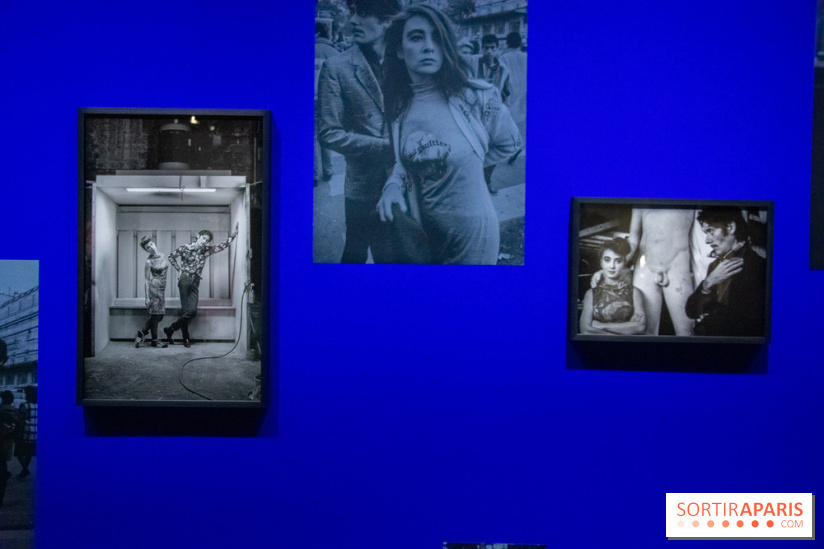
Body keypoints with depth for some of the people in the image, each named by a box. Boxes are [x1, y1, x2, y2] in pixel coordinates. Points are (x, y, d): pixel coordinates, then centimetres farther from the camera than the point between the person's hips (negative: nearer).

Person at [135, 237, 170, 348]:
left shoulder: (162, 256, 9)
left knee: (160, 314, 9)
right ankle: (154, 340, 10)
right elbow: (147, 280, -9)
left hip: (161, 289, 7)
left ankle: (141, 333, 20)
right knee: (156, 314, -1)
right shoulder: (149, 262, -8)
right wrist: (147, 297, -12)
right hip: (153, 288, -7)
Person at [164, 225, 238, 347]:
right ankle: (186, 338, 8)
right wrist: (180, 269, 4)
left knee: (192, 311, -6)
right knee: (187, 311, -8)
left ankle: (170, 330, 11)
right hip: (185, 280, -5)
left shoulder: (206, 251, 12)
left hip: (195, 282, 5)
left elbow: (222, 246, 8)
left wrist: (233, 235, 0)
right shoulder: (186, 248, -1)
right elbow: (171, 256, 10)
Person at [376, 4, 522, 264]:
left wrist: (467, 162, 2)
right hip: (421, 231, 4)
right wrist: (394, 184, -7)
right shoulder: (398, 105, -3)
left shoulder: (477, 96, -15)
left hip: (471, 231, -4)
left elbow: (510, 143, 2)